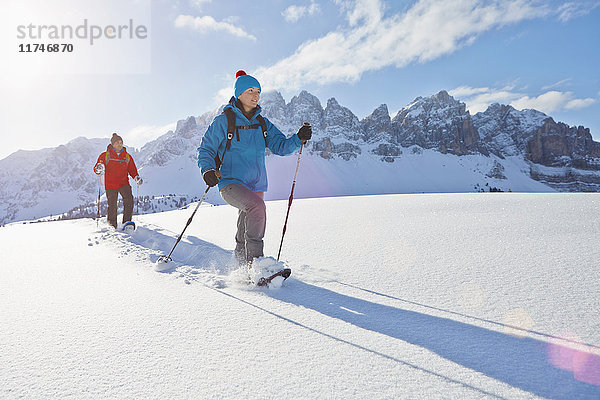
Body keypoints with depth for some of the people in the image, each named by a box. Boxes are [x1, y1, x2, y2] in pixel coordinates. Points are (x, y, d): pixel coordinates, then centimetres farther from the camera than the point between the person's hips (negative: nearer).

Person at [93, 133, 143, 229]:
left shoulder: (127, 157, 7)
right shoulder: (105, 156, 2)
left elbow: (132, 170, 12)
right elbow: (96, 170, 2)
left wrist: (136, 177, -8)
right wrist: (99, 168, -22)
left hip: (124, 184, 1)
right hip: (110, 185, -1)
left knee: (129, 200, -22)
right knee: (112, 206, 3)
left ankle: (127, 222, -12)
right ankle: (112, 226, 22)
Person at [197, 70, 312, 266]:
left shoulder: (262, 123, 11)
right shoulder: (223, 121, -2)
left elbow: (280, 146, 4)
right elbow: (206, 149, 1)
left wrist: (299, 138, -15)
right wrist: (208, 170, -18)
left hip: (256, 185, 6)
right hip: (231, 183, -5)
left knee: (248, 228, 14)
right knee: (256, 206, -32)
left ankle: (242, 262, 39)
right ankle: (255, 261, -23)